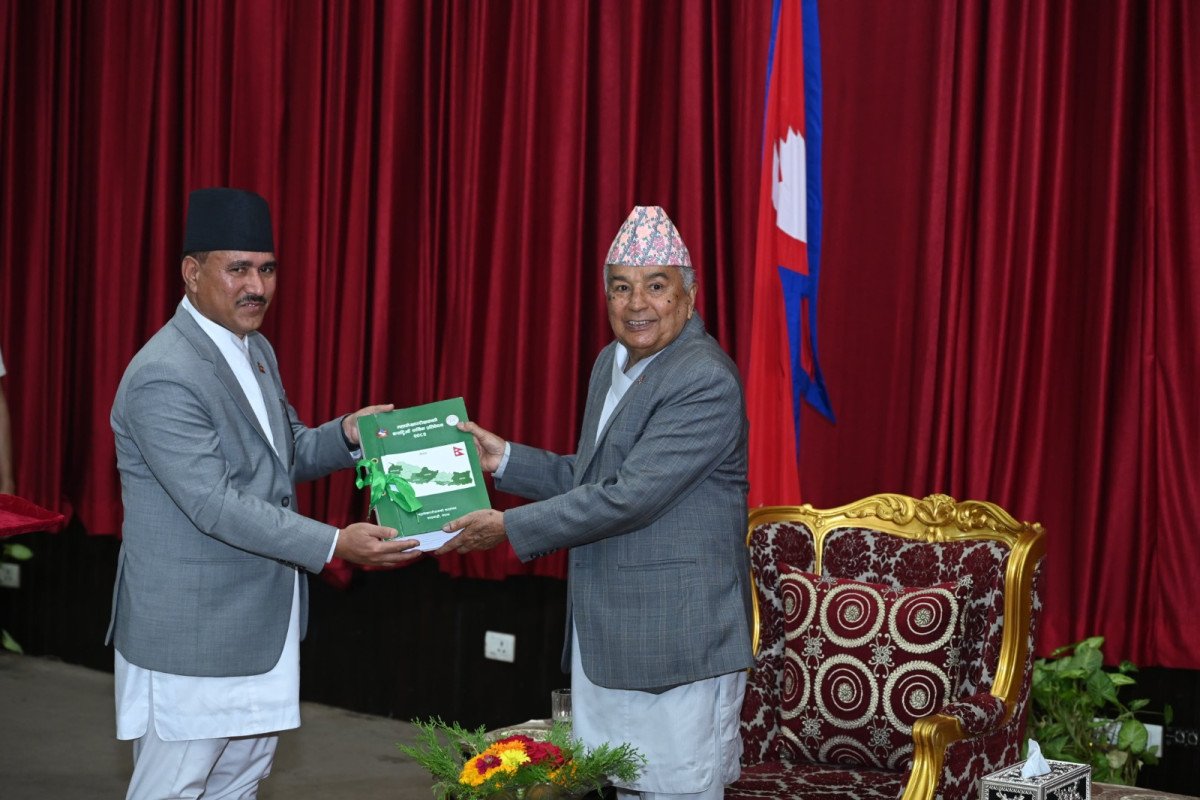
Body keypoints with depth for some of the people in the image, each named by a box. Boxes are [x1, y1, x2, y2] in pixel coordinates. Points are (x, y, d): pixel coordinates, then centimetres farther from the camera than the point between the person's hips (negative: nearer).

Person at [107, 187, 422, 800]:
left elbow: (285, 454, 20)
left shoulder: (256, 350, 10)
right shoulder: (163, 377, -20)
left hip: (261, 628, 9)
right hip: (190, 632, -9)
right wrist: (335, 545, -27)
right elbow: (215, 505, -25)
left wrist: (346, 435, -1)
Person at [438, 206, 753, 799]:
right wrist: (505, 459, 8)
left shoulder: (706, 382, -17)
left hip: (677, 643, -9)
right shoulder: (612, 362, 14)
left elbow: (629, 496, -23)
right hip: (605, 639, 9)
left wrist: (511, 527, -17)